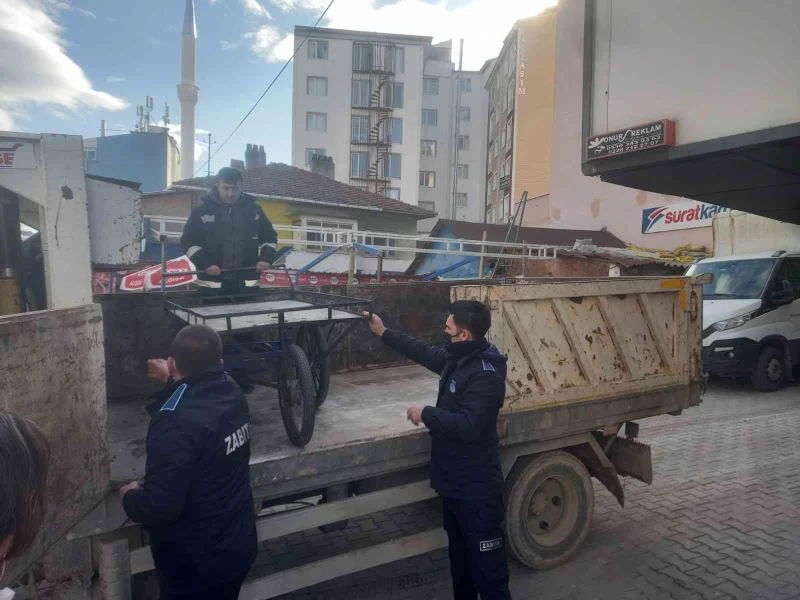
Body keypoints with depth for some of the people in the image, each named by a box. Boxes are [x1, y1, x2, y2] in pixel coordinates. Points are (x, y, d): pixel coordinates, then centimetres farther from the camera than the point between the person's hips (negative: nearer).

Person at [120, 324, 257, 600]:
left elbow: (158, 507, -29)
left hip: (196, 563, -6)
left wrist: (130, 496, -8)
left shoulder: (177, 422, -31)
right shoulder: (232, 393, -6)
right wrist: (172, 380, 33)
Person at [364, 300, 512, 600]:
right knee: (459, 551, 25)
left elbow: (469, 426, -32)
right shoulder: (458, 357, 3)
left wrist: (426, 414, -21)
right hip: (455, 477, 10)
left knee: (485, 557, 3)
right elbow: (425, 352, 18)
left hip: (476, 483, -10)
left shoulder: (486, 375, -25)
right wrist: (383, 333, 21)